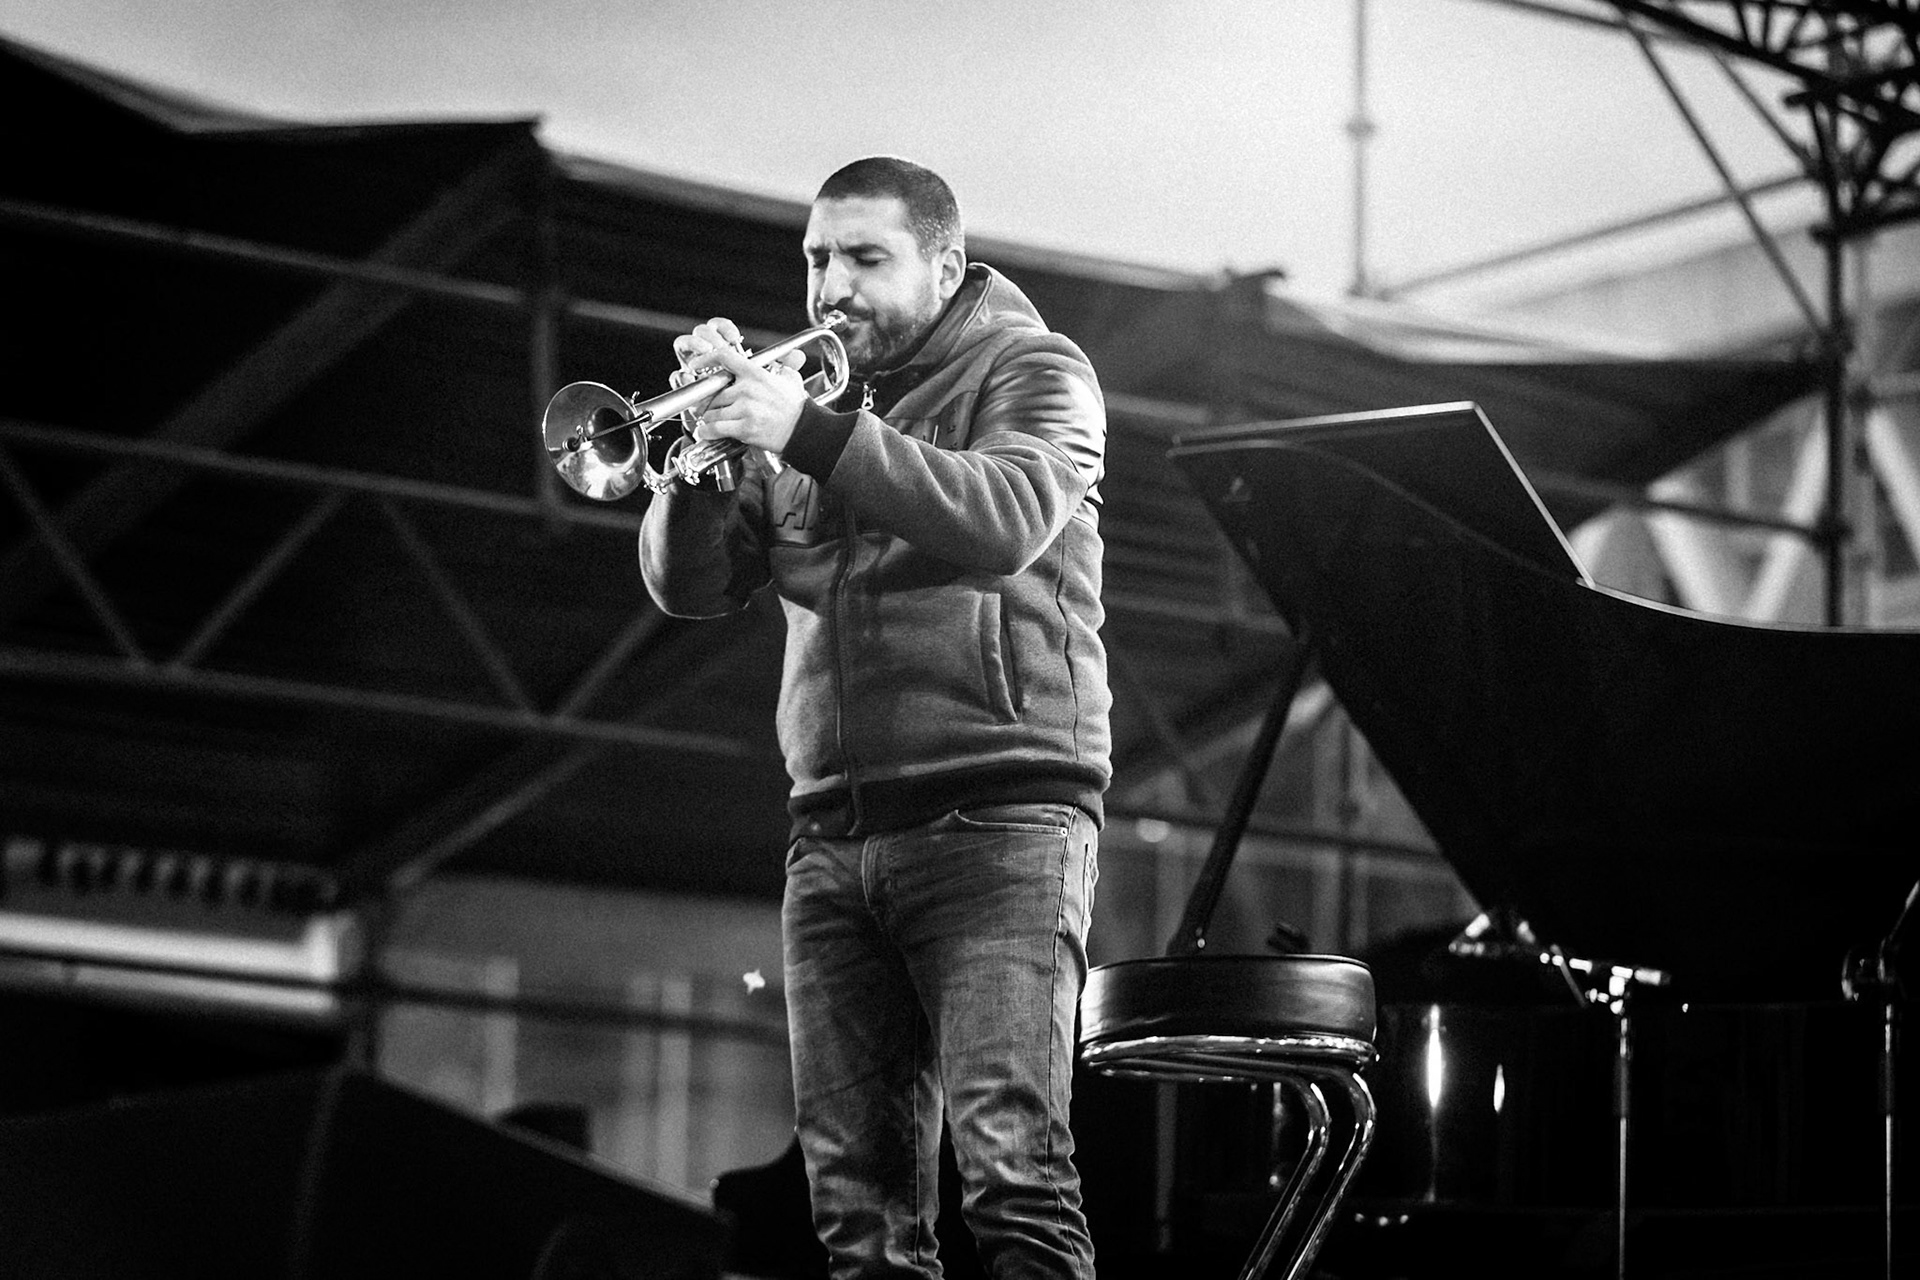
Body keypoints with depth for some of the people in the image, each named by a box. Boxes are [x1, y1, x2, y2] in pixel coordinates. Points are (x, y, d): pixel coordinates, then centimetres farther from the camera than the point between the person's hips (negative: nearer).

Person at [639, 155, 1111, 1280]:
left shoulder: (1031, 371, 6)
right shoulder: (803, 391, 20)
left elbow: (1006, 521, -16)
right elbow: (690, 586, 11)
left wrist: (811, 435, -23)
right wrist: (707, 445, -7)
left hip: (996, 816, -5)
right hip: (835, 836, 5)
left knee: (1012, 1160, -18)